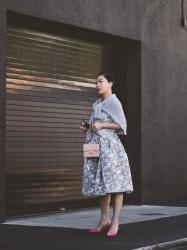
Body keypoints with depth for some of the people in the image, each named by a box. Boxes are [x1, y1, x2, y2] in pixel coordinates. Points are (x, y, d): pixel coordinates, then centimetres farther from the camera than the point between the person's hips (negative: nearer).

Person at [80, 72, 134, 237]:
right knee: (102, 183, 10)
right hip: (97, 146, 9)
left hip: (109, 145, -8)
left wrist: (101, 125, -15)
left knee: (114, 183, -8)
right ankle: (104, 220, 17)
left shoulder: (113, 102, -5)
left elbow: (121, 125, -9)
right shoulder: (97, 104, 18)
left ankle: (115, 223, -6)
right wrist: (87, 127, 8)